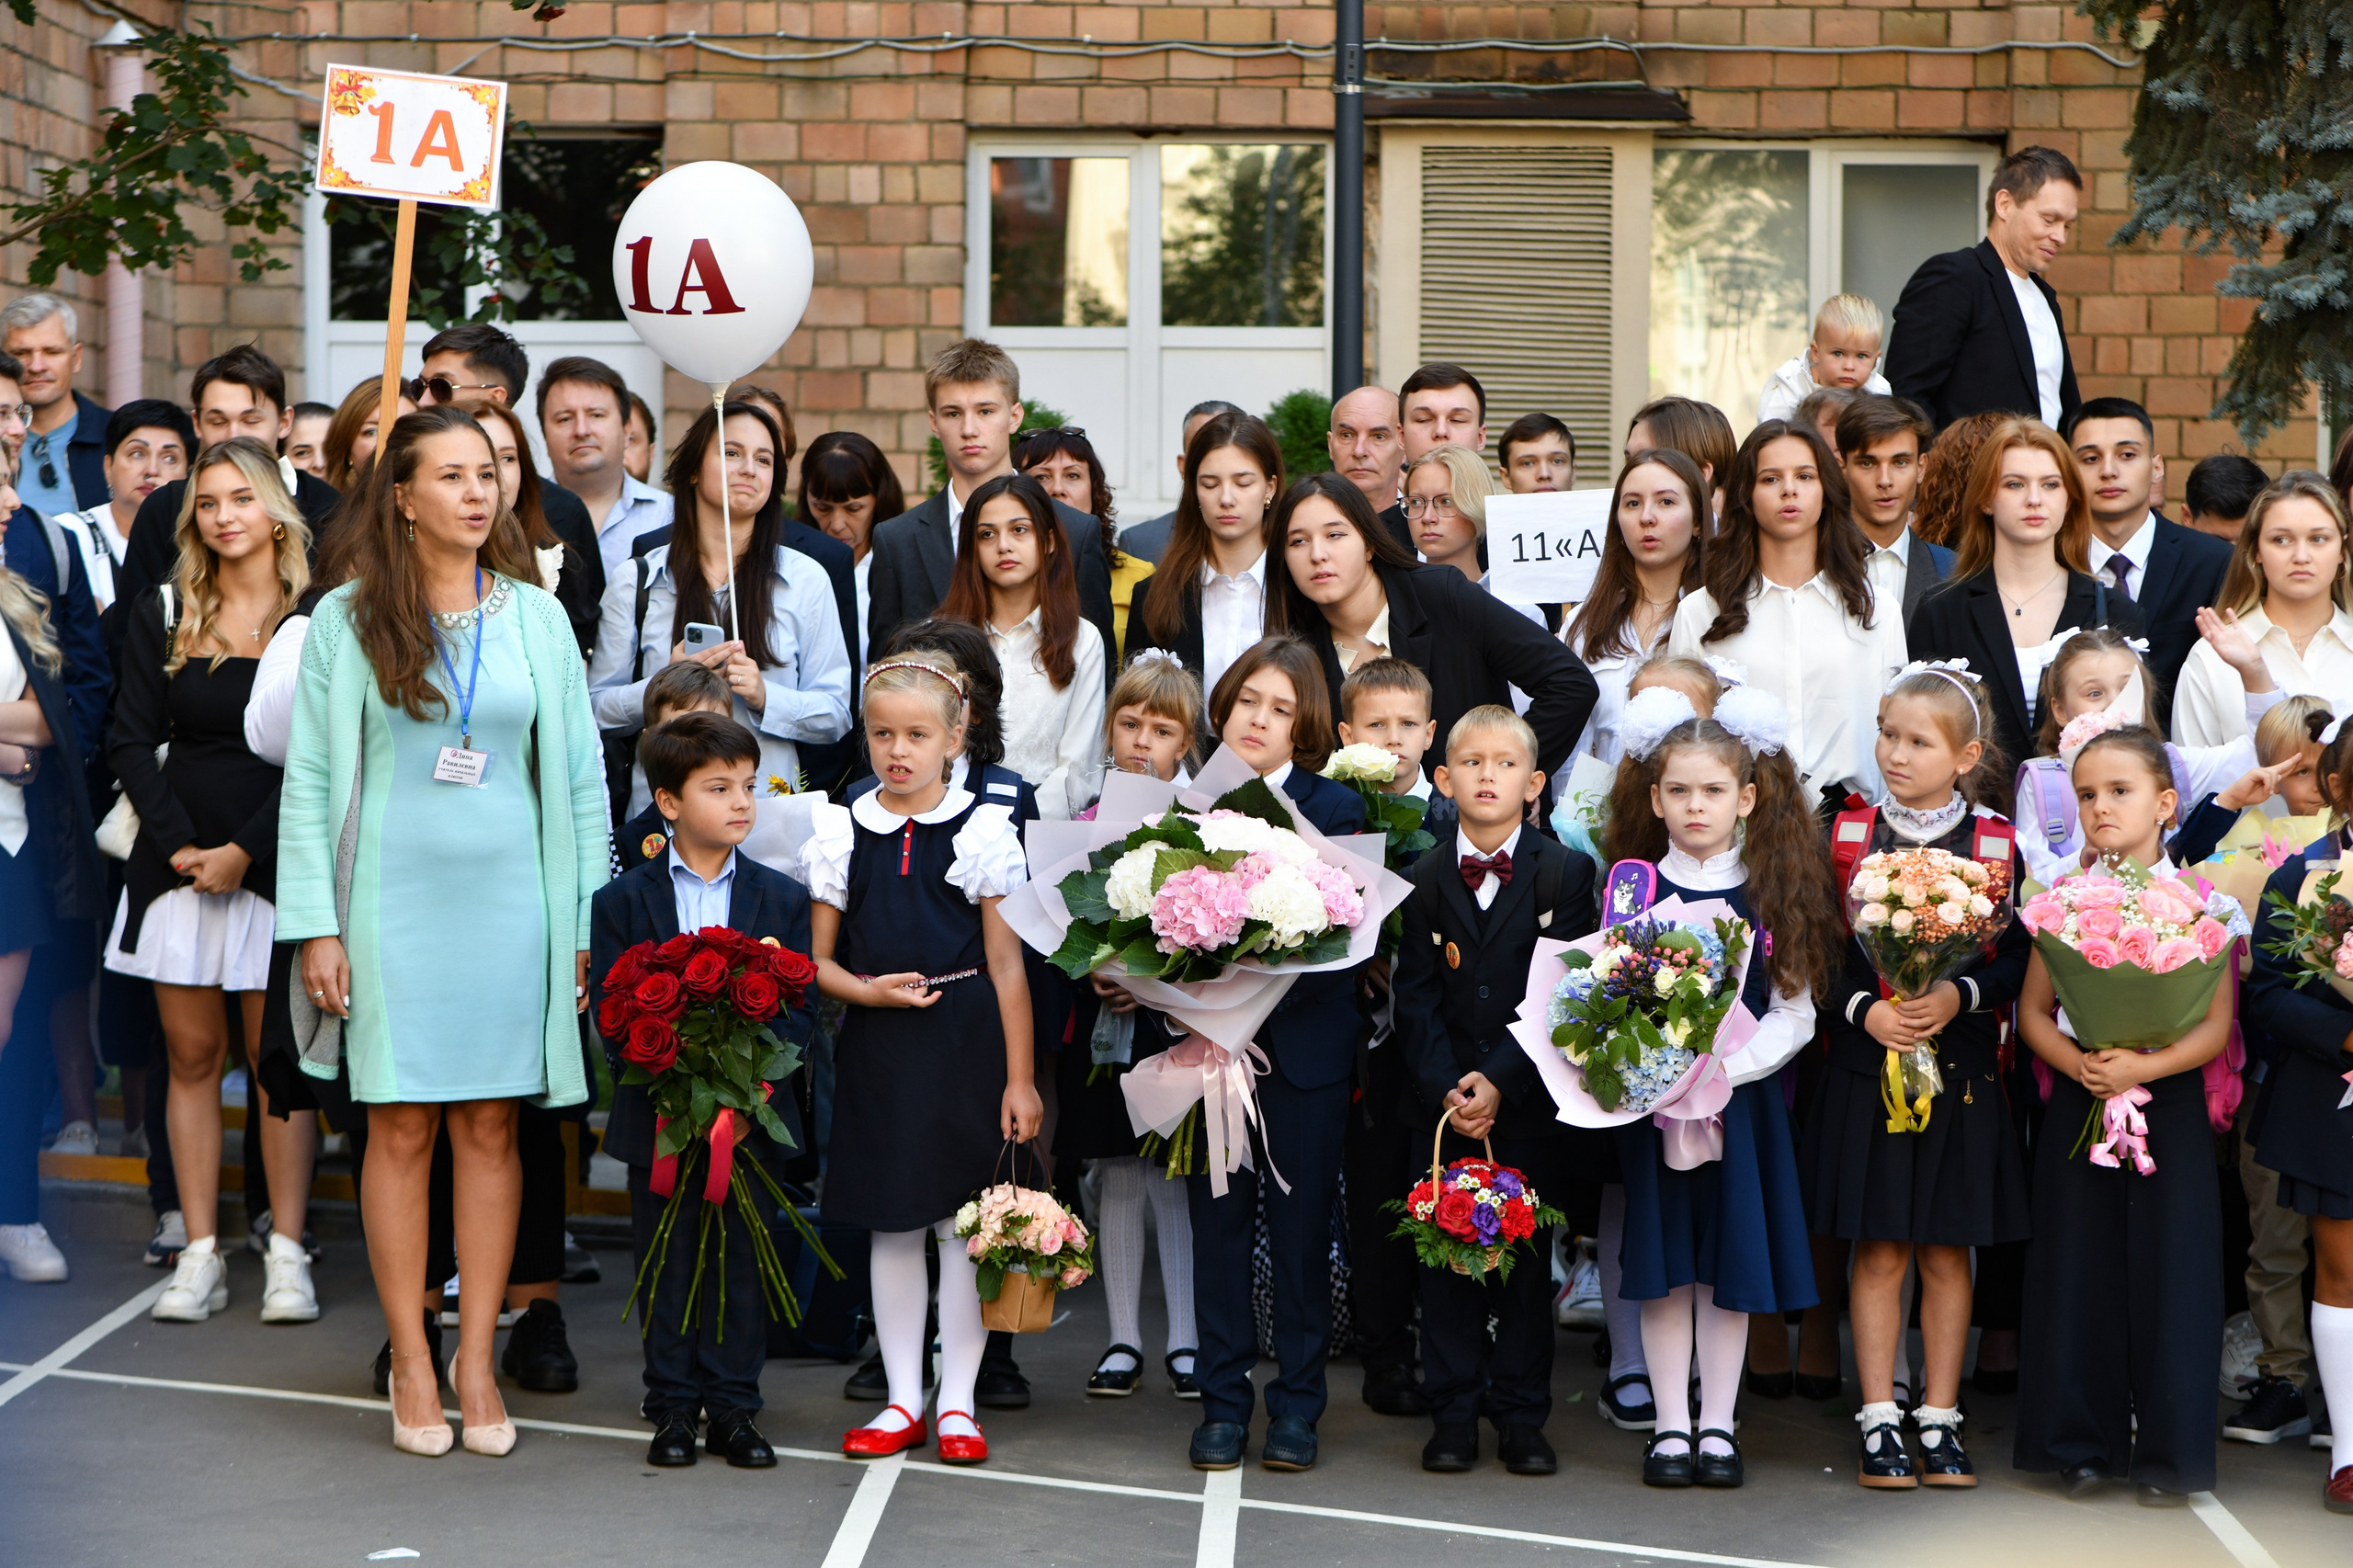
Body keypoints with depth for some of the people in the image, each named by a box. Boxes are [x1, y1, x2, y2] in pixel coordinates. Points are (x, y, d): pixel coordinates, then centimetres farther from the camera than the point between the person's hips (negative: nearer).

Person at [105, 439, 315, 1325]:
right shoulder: (163, 617, 9)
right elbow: (131, 743, 5)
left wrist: (246, 851, -13)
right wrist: (178, 844, -8)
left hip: (275, 860, -3)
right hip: (178, 859, 3)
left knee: (276, 1055, -2)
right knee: (192, 1056, 3)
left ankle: (287, 1253, 3)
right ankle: (200, 1254, 7)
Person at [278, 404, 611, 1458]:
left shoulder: (537, 617, 6)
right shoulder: (346, 620, 1)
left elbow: (580, 776, 8)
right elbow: (308, 780, 1)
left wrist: (587, 923, 3)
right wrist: (317, 925, -5)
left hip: (508, 896, 2)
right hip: (393, 896, -2)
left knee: (490, 1128, 4)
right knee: (401, 1129, 1)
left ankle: (477, 1359, 12)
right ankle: (410, 1363, 10)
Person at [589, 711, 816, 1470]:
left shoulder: (782, 898, 4)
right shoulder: (622, 901, 1)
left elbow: (800, 1010, -1)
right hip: (658, 1120, -1)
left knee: (741, 1261, 5)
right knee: (665, 1263, 6)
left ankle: (733, 1407, 15)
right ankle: (672, 1407, 16)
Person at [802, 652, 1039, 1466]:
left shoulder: (983, 831, -2)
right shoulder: (840, 833, 4)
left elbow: (1006, 964, -2)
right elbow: (817, 962, 8)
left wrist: (1019, 1079, -4)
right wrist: (868, 990, -12)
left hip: (965, 1041, -2)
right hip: (876, 1043, 2)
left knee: (962, 1224, 2)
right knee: (891, 1225, 8)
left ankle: (956, 1404, 13)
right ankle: (902, 1401, 18)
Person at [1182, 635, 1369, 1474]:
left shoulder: (1335, 809, -2)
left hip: (1303, 1048, -2)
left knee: (1302, 1221, 4)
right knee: (1218, 1219, 6)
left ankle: (1297, 1403, 14)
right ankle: (1223, 1399, 15)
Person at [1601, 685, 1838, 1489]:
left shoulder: (1774, 895, 1)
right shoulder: (1633, 887, 2)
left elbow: (1794, 1013, -1)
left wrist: (1725, 1068, -14)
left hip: (1742, 1096, 0)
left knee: (1731, 1259, 4)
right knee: (1664, 1263, 3)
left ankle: (1718, 1425, 13)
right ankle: (1671, 1425, 10)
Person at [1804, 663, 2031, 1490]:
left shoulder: (1997, 845, 0)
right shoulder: (1848, 836, 1)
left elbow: (2019, 957, 1)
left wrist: (1958, 997, -15)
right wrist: (1863, 1010, -13)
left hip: (1960, 1066, 0)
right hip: (1866, 1064, 0)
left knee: (1947, 1252, 7)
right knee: (1879, 1252, 3)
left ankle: (1940, 1417, 16)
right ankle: (1880, 1420, 10)